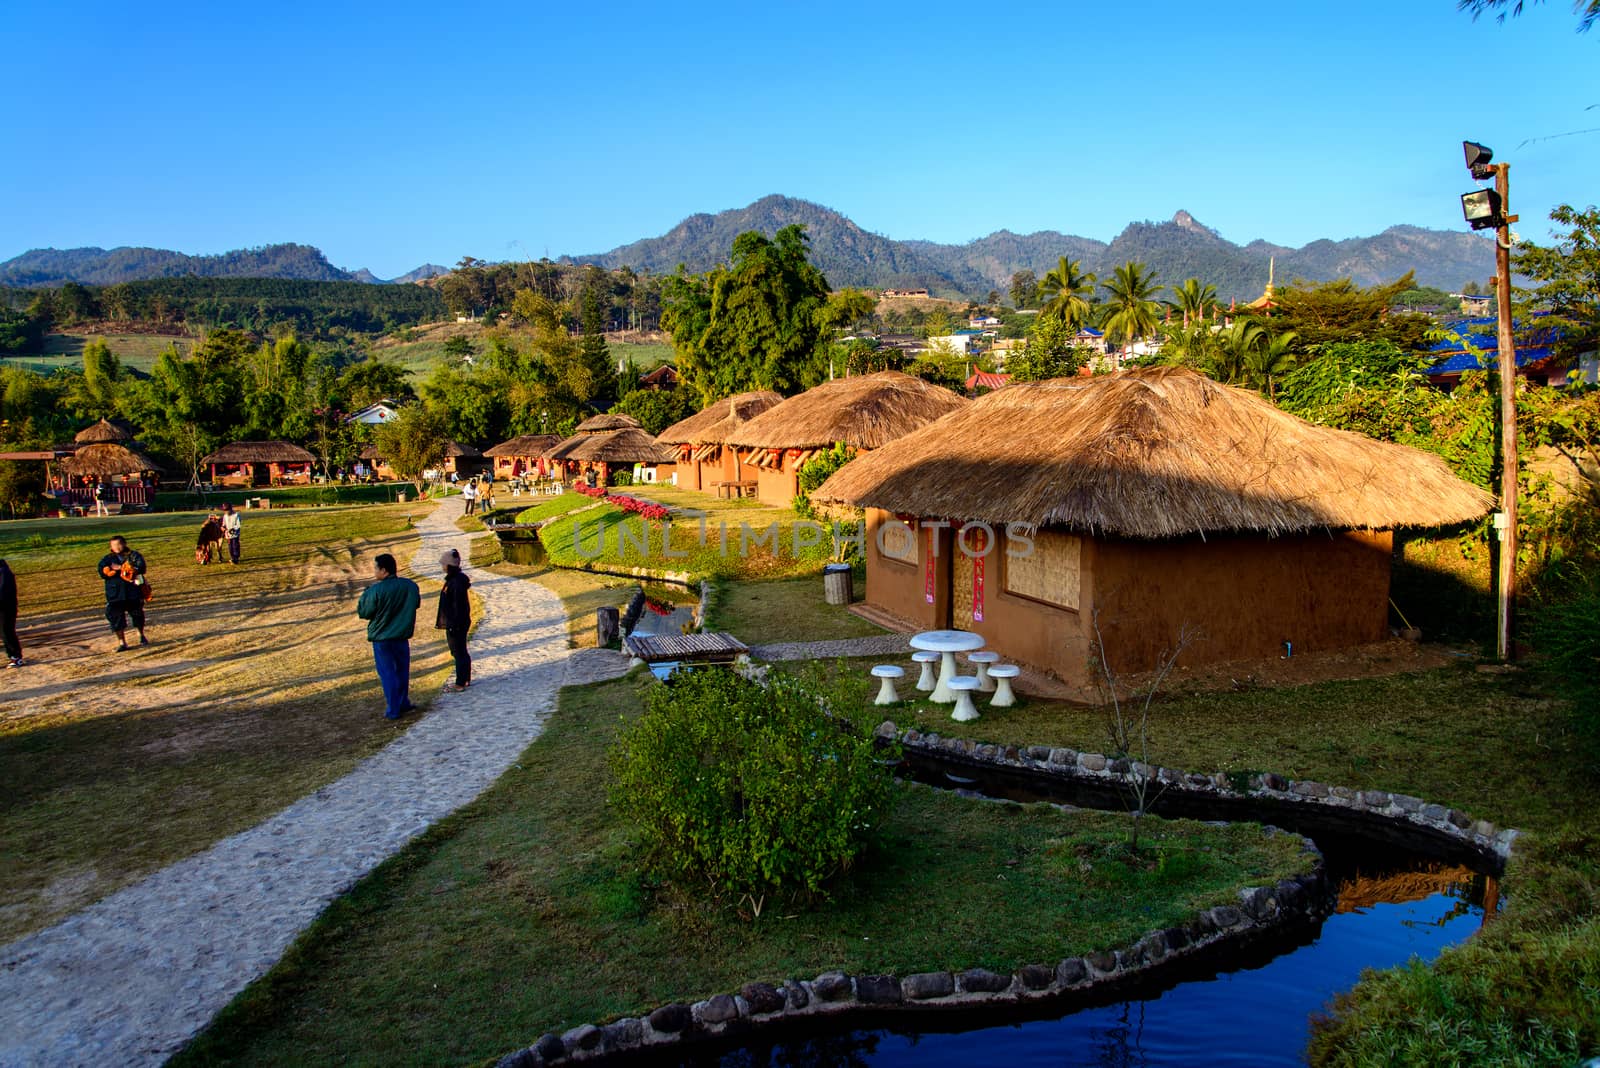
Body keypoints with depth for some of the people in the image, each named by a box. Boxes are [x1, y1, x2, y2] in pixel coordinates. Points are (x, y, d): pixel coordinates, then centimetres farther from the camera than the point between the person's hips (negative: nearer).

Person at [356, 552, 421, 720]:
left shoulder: (376, 590, -21)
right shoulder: (410, 586, -5)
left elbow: (363, 613, -9)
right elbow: (416, 603, 12)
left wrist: (366, 593, 3)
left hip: (381, 638, -4)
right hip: (402, 636, 4)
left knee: (387, 674, 5)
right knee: (402, 671, 19)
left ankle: (393, 710, 8)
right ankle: (404, 703, 28)